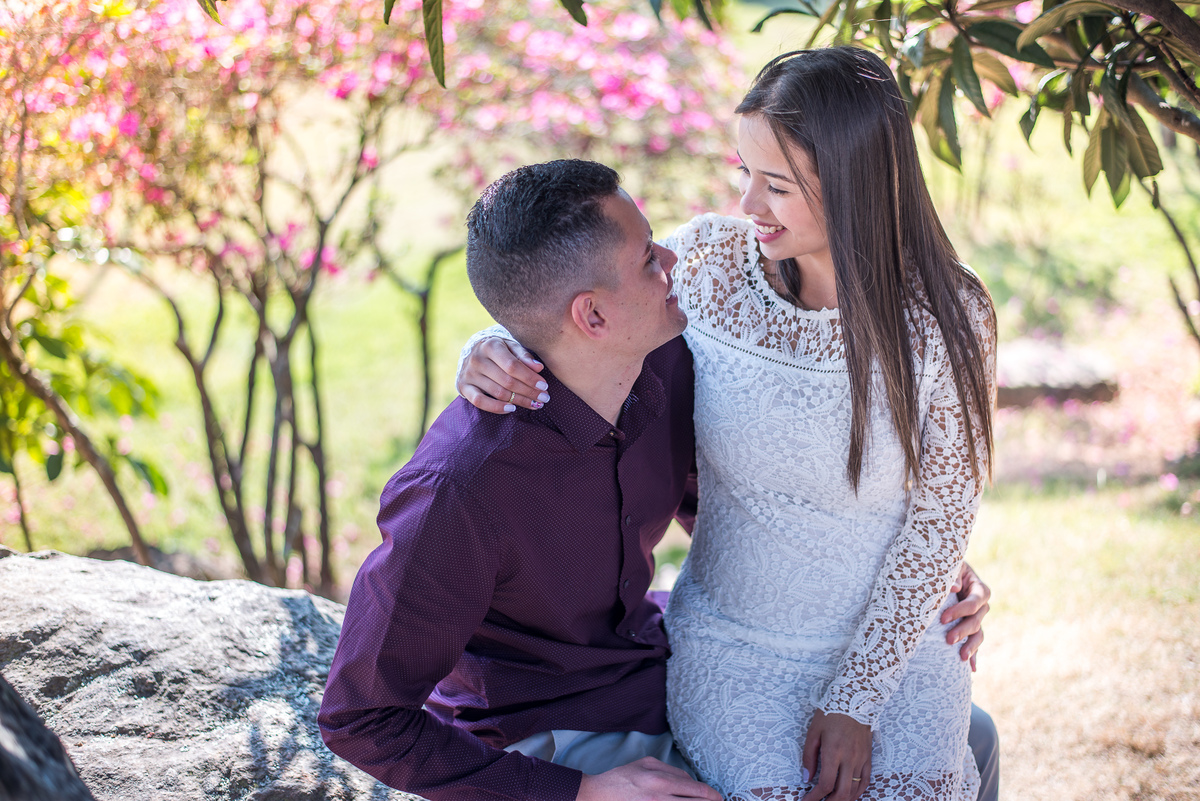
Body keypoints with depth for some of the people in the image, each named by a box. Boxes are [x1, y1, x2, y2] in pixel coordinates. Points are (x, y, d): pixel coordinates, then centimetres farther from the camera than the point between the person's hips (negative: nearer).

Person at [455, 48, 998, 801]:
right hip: (729, 636, 1)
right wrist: (489, 359, -18)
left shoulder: (946, 318, -13)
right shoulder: (705, 259, -9)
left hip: (896, 636, -1)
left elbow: (939, 517, -8)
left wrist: (854, 703, -12)